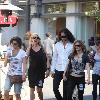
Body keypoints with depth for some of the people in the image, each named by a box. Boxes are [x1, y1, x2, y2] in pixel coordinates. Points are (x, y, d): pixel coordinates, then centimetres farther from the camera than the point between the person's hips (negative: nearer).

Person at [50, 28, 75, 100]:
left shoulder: (72, 45, -2)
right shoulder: (57, 45, 6)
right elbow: (54, 58, 9)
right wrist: (52, 70, 6)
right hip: (58, 70, 3)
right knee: (55, 88, 1)